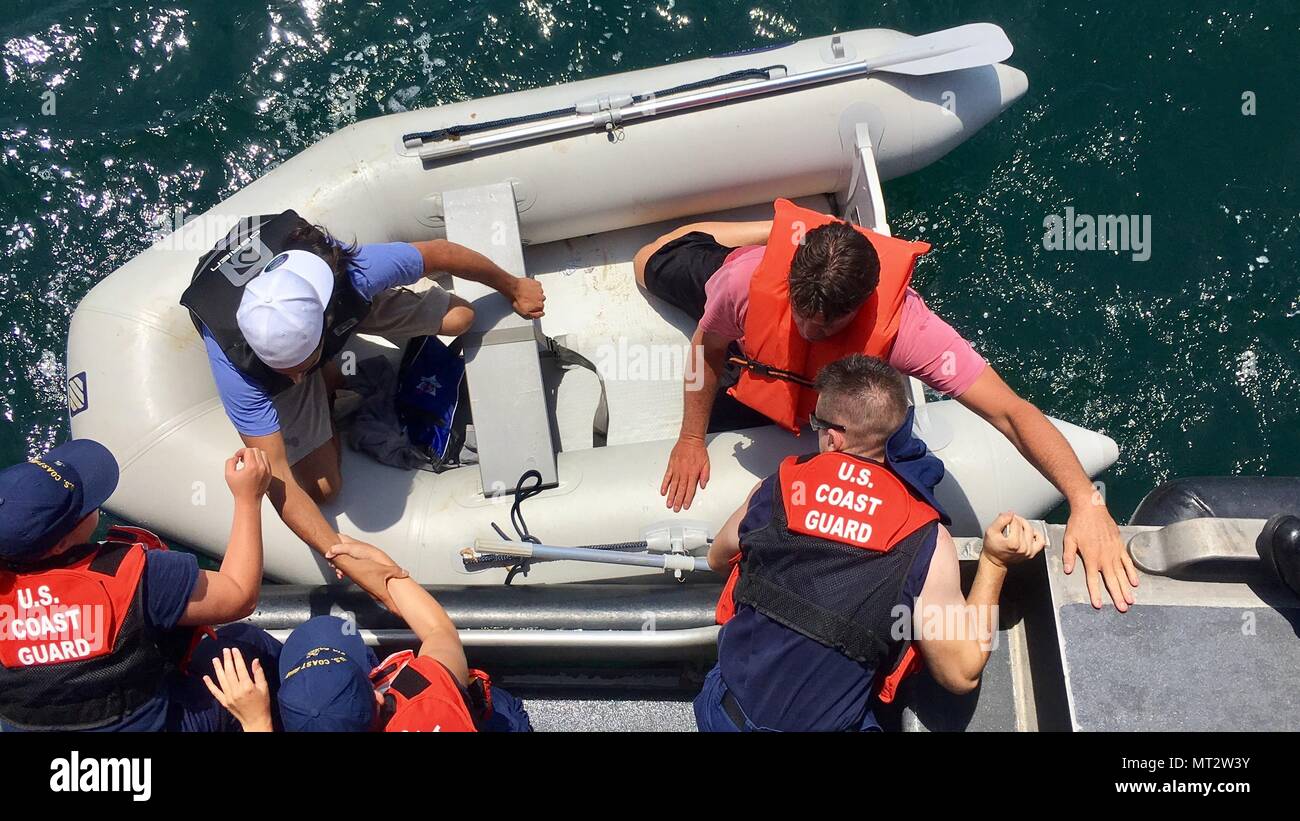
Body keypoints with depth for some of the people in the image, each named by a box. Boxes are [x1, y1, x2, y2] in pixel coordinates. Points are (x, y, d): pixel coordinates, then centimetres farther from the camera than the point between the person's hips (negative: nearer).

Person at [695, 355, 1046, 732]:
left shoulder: (777, 488, -9)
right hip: (827, 722, -2)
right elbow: (961, 674, -9)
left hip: (724, 714, 3)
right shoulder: (926, 540, -17)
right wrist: (994, 563, -5)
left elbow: (718, 559, 13)